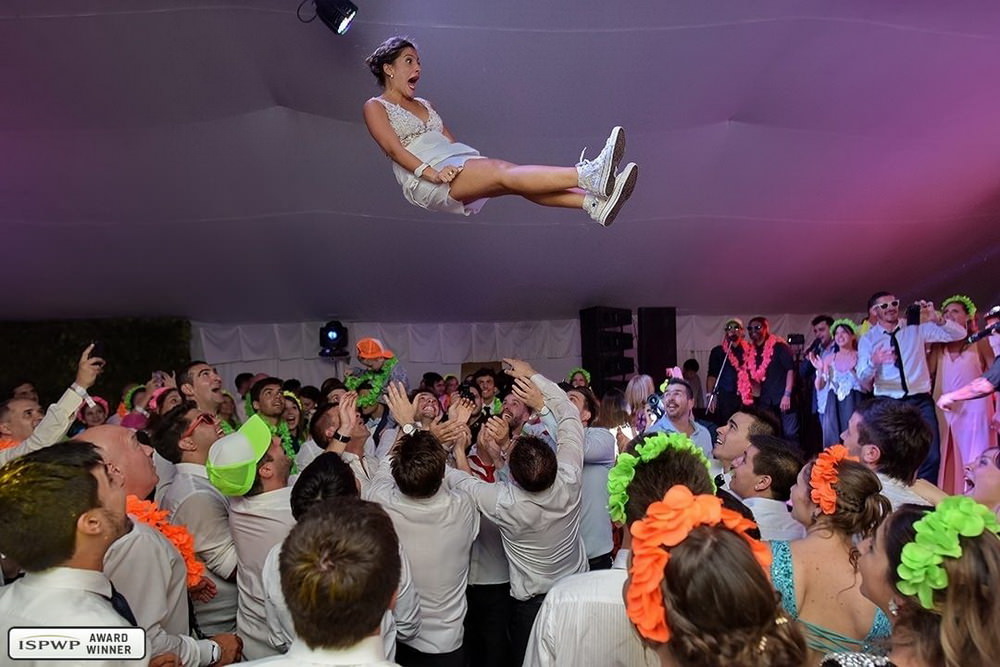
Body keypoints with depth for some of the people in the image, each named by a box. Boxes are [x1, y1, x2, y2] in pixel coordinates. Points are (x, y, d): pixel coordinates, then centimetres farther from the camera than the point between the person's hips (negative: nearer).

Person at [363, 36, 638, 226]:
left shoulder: (423, 104, 30)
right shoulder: (375, 107, 9)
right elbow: (394, 148, -8)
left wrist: (473, 159, 3)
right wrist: (430, 172, -23)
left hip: (459, 163, 6)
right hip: (424, 179, -6)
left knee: (510, 174, -22)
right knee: (504, 172, -29)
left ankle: (595, 204, -40)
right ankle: (588, 175, -47)